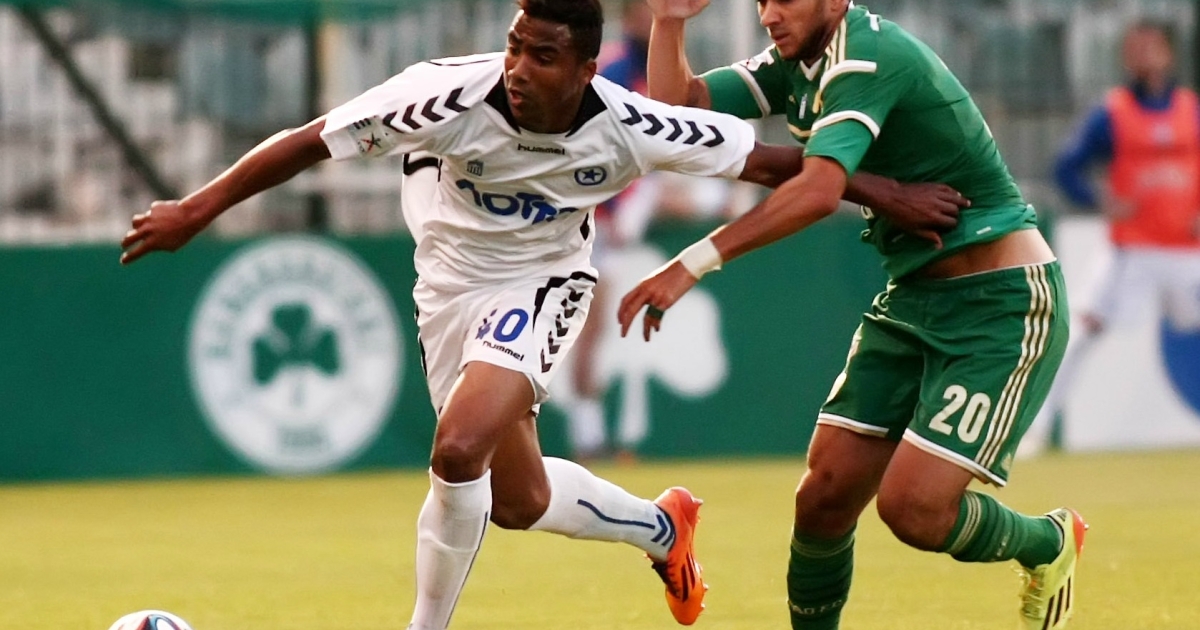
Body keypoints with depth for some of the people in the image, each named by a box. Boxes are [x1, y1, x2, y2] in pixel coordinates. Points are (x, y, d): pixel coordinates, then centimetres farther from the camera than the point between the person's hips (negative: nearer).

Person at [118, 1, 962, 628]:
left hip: (539, 287, -2)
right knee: (520, 502, 13)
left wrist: (891, 196, -11)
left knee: (460, 451, -28)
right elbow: (313, 143, -23)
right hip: (450, 284, 2)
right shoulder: (454, 96, -29)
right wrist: (198, 210, -24)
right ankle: (661, 528, 44)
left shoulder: (625, 129, -26)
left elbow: (767, 160, -15)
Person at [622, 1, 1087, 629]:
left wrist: (693, 264, -39)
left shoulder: (868, 55, -22)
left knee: (914, 509, -15)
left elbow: (819, 190, -36)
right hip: (911, 295, 9)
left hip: (1000, 302, -9)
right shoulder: (796, 63, 7)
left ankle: (1047, 545, 15)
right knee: (824, 495, -1)